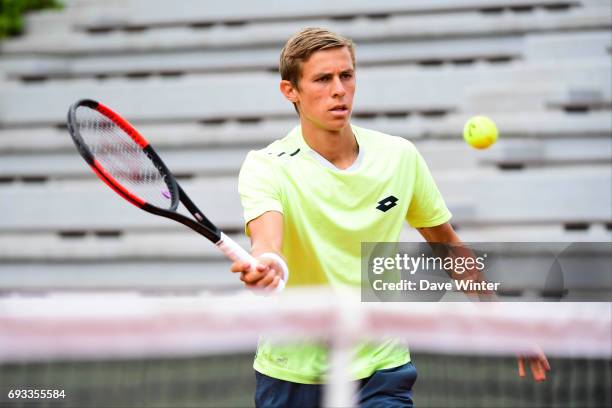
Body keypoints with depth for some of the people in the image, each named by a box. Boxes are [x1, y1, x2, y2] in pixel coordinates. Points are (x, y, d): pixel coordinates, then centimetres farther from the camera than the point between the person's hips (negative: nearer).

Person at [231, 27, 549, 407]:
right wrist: (266, 263, -55)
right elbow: (266, 236, -31)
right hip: (293, 373, -1)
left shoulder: (400, 156, -2)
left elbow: (444, 240, 12)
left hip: (381, 372, 1)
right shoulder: (267, 166, -11)